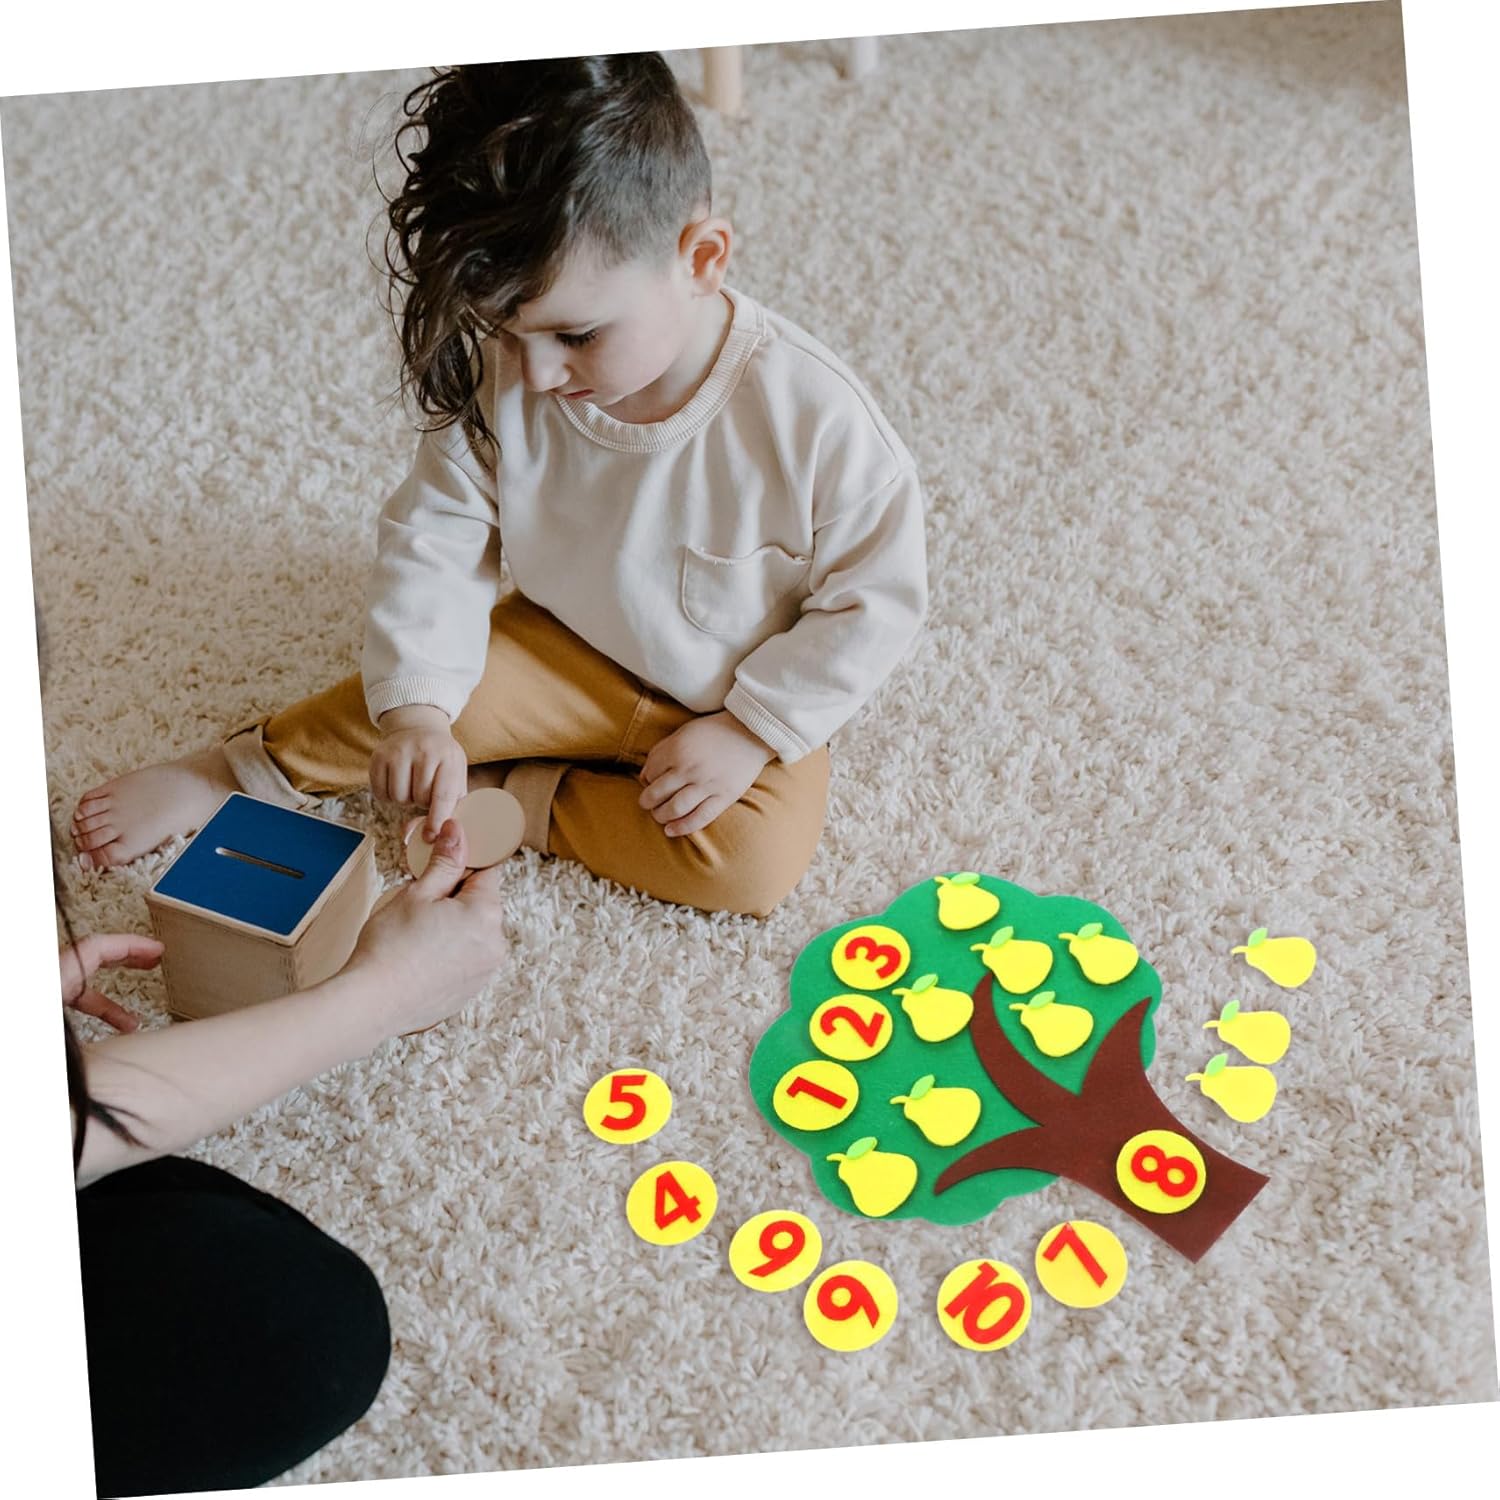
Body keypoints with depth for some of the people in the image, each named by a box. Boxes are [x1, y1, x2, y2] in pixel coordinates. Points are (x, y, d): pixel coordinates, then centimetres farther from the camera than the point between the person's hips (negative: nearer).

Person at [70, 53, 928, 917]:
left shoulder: (812, 416, -30)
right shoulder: (502, 389, -20)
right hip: (568, 660, 3)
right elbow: (433, 539, -14)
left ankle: (508, 795, -12)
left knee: (761, 859, -25)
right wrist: (415, 707, -27)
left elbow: (875, 598, -18)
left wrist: (752, 730, -20)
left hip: (739, 704, -2)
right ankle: (238, 773, 10)